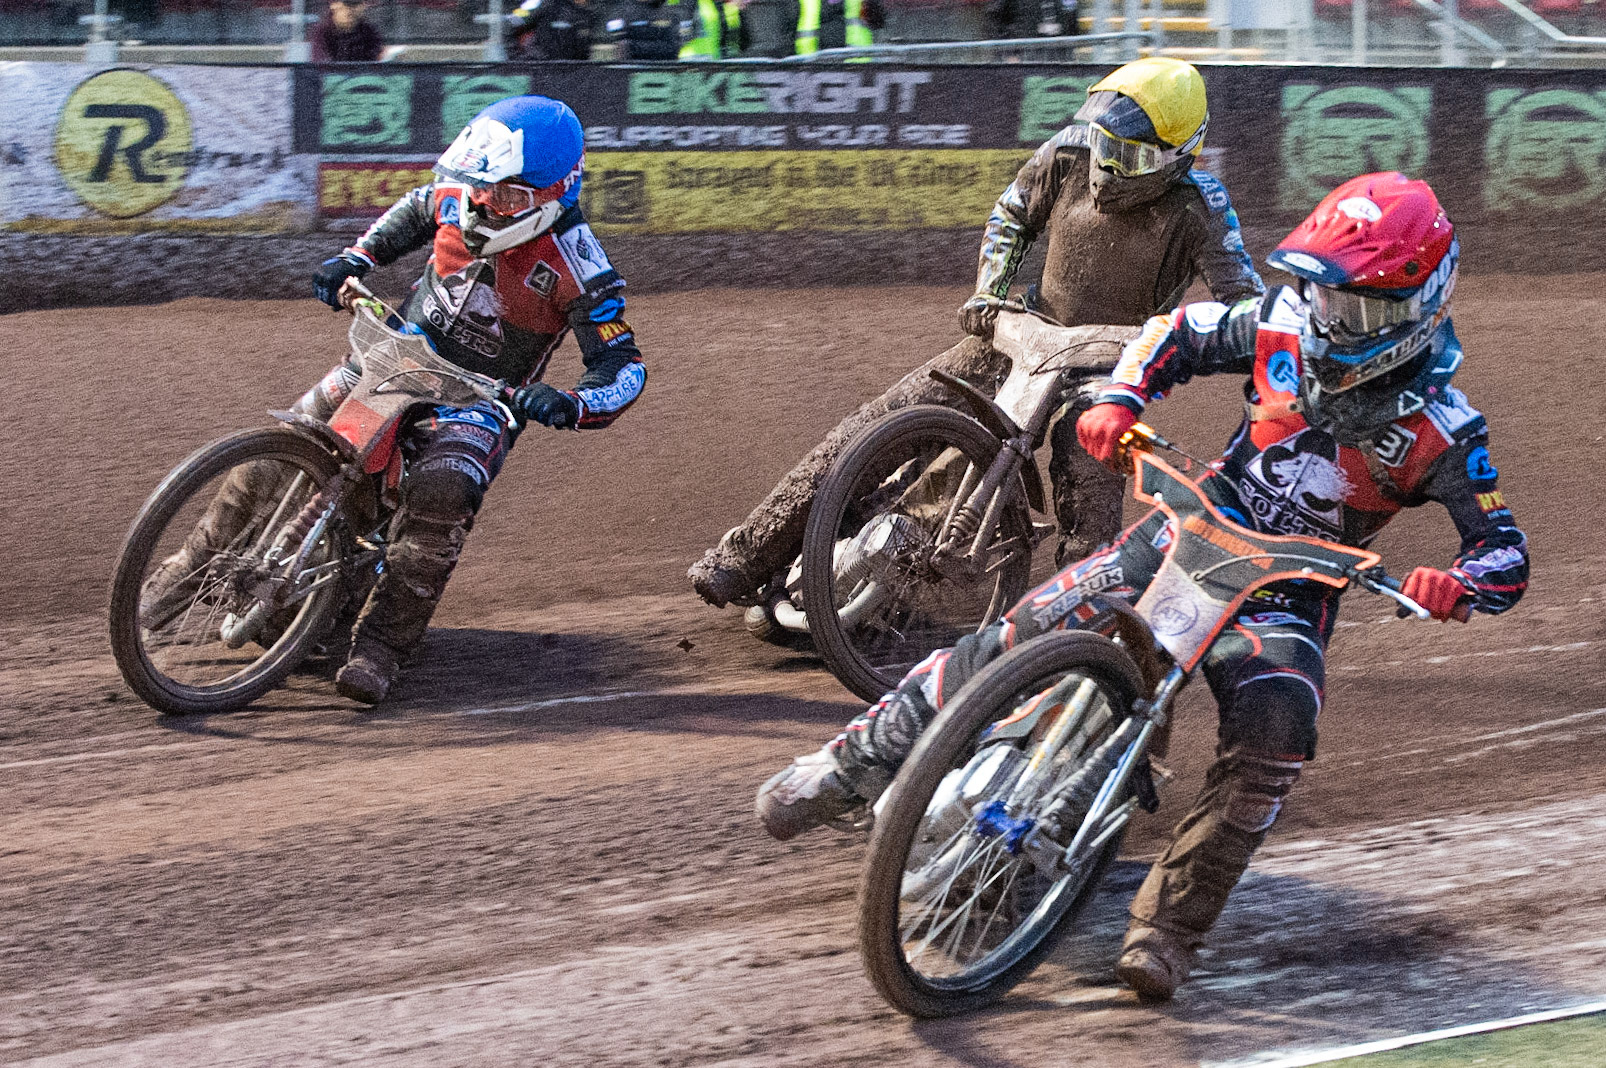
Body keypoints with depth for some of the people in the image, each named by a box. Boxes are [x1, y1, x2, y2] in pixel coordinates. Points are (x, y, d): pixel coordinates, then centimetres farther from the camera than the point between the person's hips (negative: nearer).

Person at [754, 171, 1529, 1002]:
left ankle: (1169, 924, -23)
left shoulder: (1441, 430, -15)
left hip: (1288, 594, -3)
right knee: (1021, 636, -12)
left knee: (1274, 727, -32)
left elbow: (1506, 554, -14)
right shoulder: (1284, 327, -6)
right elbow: (1181, 330, 10)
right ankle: (853, 765, 2)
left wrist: (1457, 584, -37)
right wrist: (1118, 399, -8)